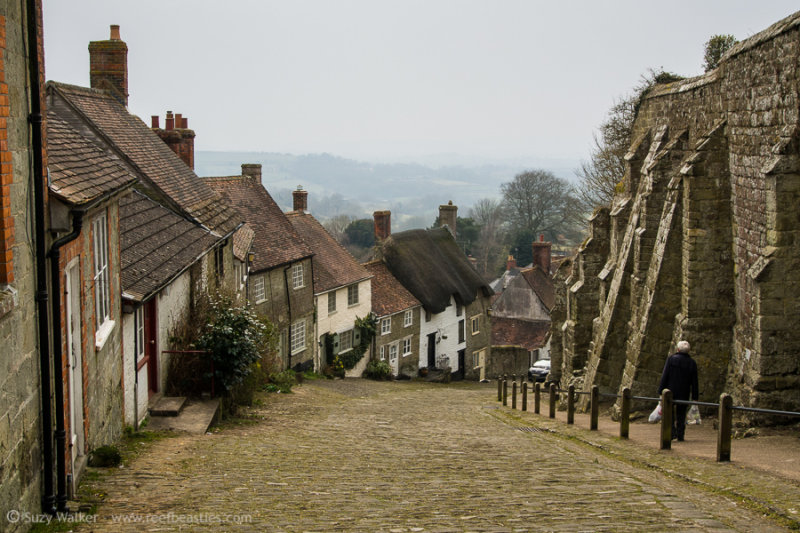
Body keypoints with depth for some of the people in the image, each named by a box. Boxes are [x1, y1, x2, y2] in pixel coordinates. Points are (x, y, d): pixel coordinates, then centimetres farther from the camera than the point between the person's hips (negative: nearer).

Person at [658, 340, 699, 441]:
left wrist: (661, 391, -6)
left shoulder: (671, 359, -7)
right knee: (681, 415, 11)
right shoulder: (692, 363, 1)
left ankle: (672, 432, -8)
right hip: (684, 394, 2)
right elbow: (694, 382, 2)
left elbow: (664, 376, -10)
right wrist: (695, 397, 7)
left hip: (670, 391, -2)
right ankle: (680, 435, 11)